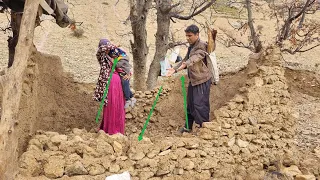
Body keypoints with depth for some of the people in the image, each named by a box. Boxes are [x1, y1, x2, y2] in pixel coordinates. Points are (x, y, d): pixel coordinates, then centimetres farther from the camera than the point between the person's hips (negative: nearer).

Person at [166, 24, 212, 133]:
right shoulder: (191, 46, 14)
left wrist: (185, 65, -49)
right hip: (193, 79, 9)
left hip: (202, 80, -9)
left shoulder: (202, 46, -15)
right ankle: (188, 126, 27)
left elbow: (195, 57, -32)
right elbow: (186, 60, 16)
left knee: (200, 104, -9)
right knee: (190, 103, 15)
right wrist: (175, 69, 2)